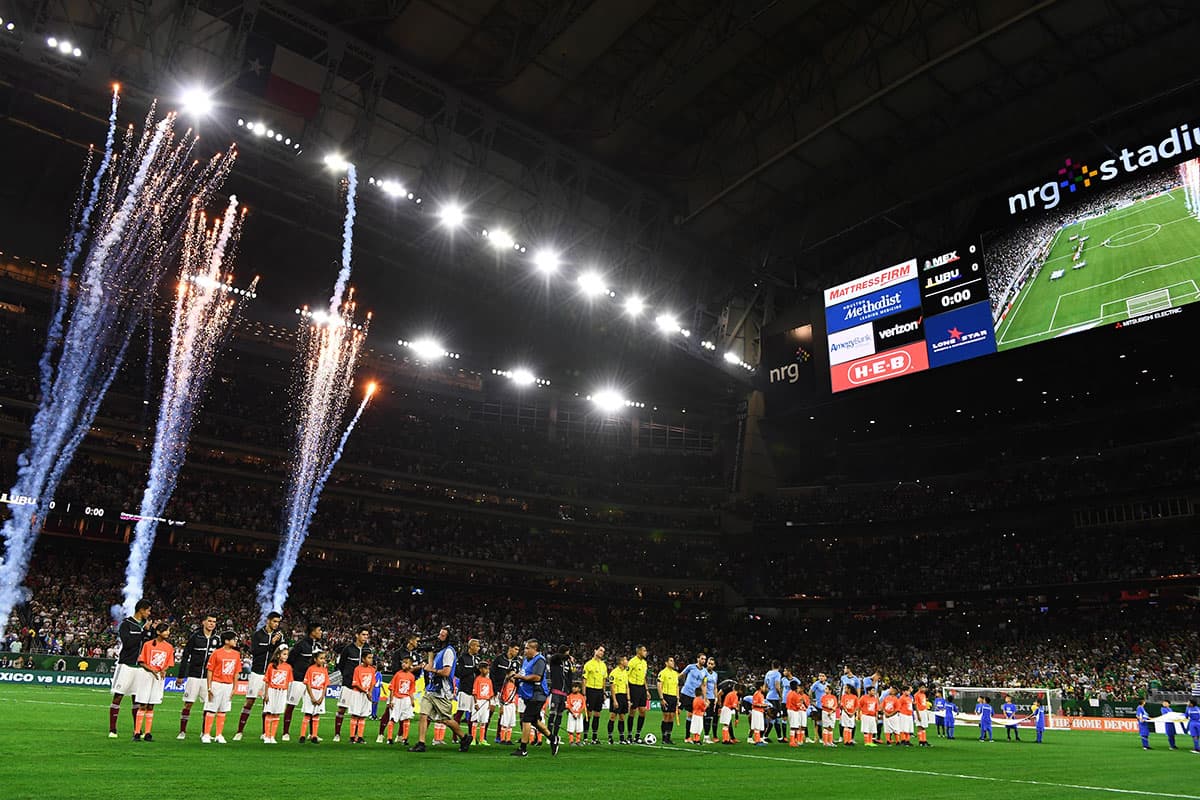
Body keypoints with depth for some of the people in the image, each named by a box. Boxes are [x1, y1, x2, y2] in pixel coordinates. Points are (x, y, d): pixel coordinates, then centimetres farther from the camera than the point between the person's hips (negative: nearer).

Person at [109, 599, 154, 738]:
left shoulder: (146, 624, 11)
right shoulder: (126, 624, -6)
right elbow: (127, 643, -18)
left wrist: (153, 630, -2)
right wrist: (143, 631, -16)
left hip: (140, 666, 5)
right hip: (126, 665, -5)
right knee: (118, 696, -2)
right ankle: (112, 729, 6)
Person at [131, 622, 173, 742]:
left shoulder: (169, 647, 6)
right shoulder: (148, 644, -3)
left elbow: (169, 664, 10)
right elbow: (141, 662, -3)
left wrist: (163, 670, -10)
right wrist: (152, 670, -17)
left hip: (160, 677, 3)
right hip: (146, 675, -3)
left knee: (151, 706, 6)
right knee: (142, 705, -3)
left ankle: (147, 733, 9)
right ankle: (137, 733, 2)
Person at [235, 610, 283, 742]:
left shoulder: (278, 635, 6)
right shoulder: (258, 634, -1)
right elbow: (254, 651, -13)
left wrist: (279, 641, -14)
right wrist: (271, 644, -18)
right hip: (257, 673, -2)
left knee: (267, 701, 6)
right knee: (249, 702, -1)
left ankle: (265, 733, 14)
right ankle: (239, 732, 7)